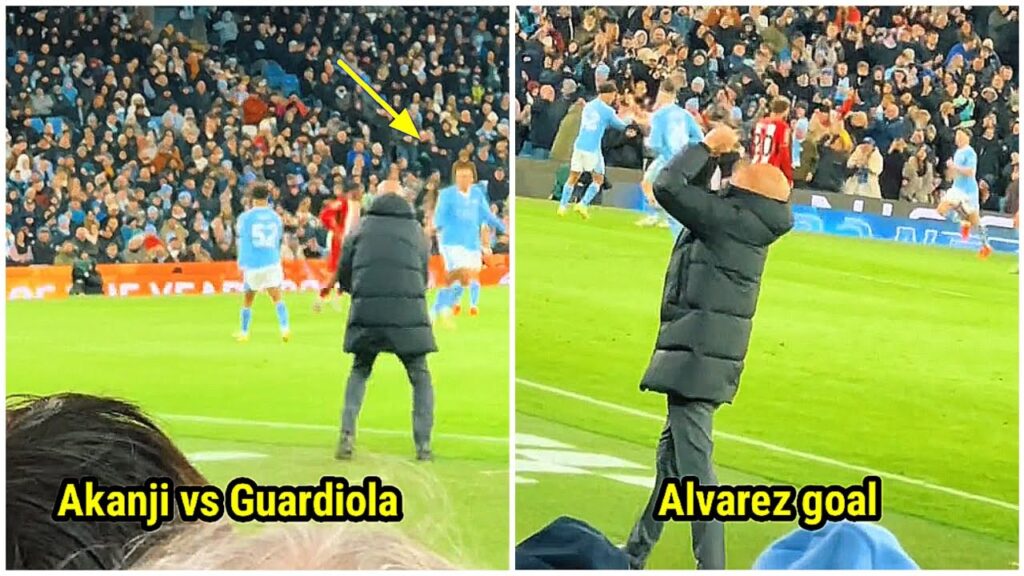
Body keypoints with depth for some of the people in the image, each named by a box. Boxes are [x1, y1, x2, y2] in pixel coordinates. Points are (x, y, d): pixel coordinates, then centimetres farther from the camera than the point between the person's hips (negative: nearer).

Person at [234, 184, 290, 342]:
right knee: (277, 298, -2)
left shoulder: (245, 217, -2)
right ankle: (284, 327, -19)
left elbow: (242, 241, -3)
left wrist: (241, 264, 0)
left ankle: (244, 332, 19)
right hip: (272, 262, 1)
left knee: (248, 300, 11)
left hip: (252, 264, -1)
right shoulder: (275, 217, 5)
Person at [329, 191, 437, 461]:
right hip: (408, 311, -1)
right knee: (420, 376, 13)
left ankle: (347, 435, 3)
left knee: (359, 371, 20)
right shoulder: (417, 231, 19)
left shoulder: (361, 229, 19)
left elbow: (343, 277, 17)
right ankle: (424, 446, 3)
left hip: (367, 309, 1)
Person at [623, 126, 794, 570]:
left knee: (693, 463, -10)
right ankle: (635, 554, 30)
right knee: (671, 456, 18)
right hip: (702, 355, 10)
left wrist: (708, 146, -5)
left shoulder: (731, 220, -16)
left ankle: (711, 566, -12)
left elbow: (668, 186, -17)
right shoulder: (744, 225, 9)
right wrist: (713, 157, 13)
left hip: (696, 357, -10)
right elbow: (695, 195, 25)